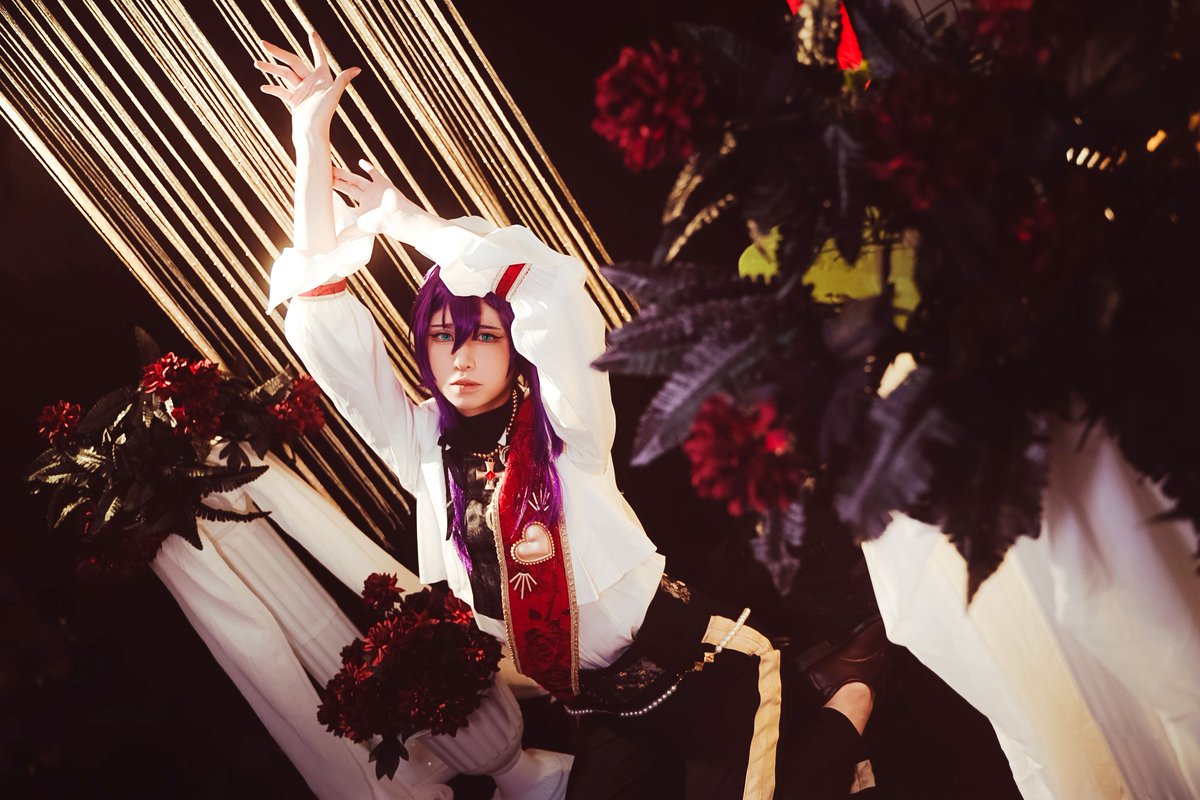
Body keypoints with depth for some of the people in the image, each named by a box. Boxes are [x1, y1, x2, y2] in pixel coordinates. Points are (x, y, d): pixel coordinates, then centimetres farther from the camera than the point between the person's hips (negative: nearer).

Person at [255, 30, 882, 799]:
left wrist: (404, 218, -19)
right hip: (603, 710, 5)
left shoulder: (567, 430, -12)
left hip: (697, 665, -5)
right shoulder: (422, 445, -2)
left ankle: (846, 709, 11)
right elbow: (324, 319, -9)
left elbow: (551, 288, -30)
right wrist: (313, 144, -14)